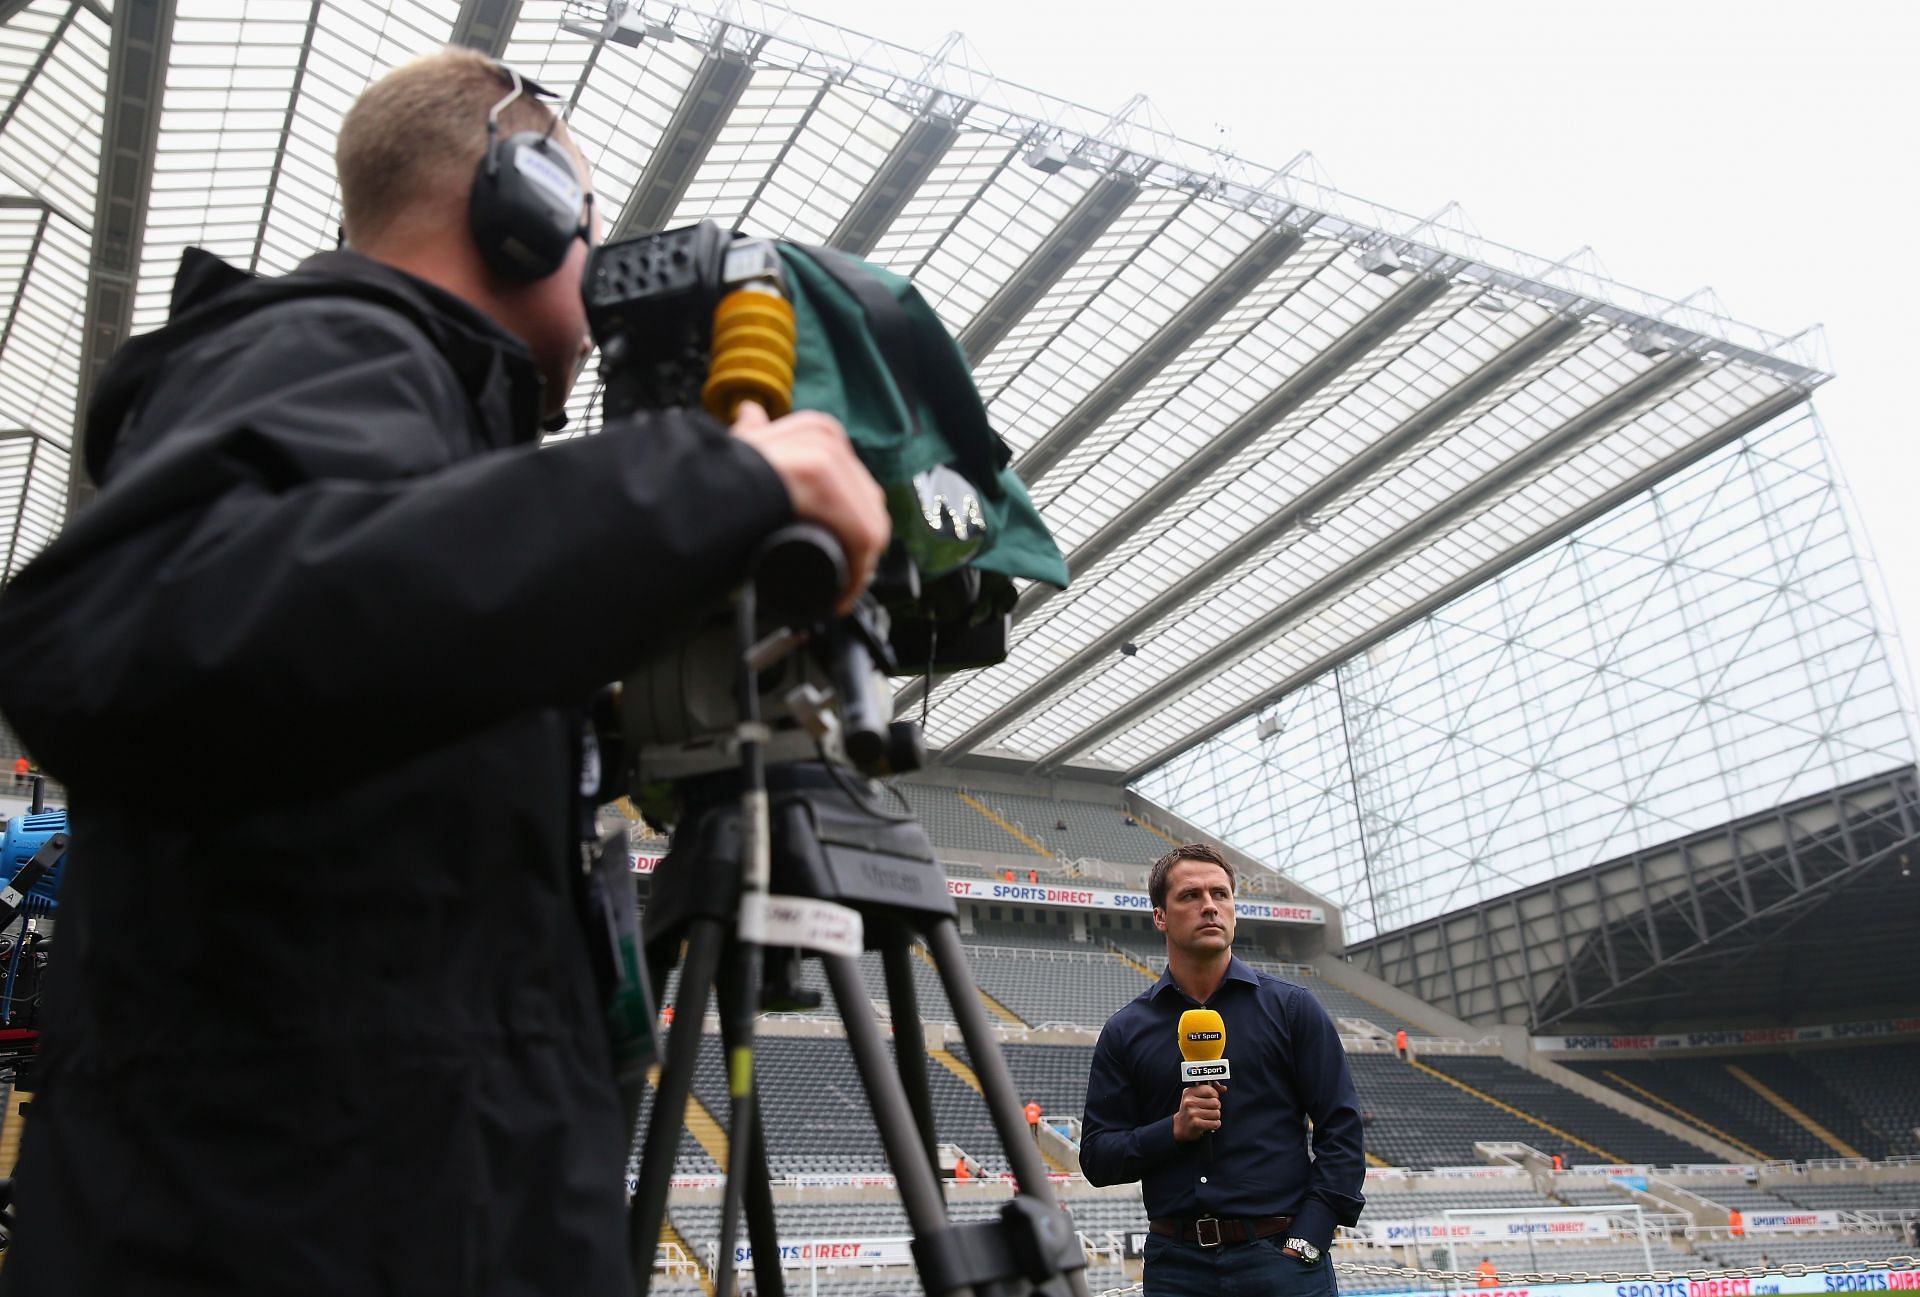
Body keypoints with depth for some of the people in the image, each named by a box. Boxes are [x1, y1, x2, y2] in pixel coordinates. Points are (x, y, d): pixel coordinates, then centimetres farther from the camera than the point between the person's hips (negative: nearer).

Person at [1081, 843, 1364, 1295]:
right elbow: (1096, 1158, 5)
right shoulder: (1125, 1031, 5)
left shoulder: (1291, 1008, 2)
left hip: (1280, 1257, -1)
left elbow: (1340, 1127, 0)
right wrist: (1174, 1129, -11)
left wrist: (1307, 1241, -8)